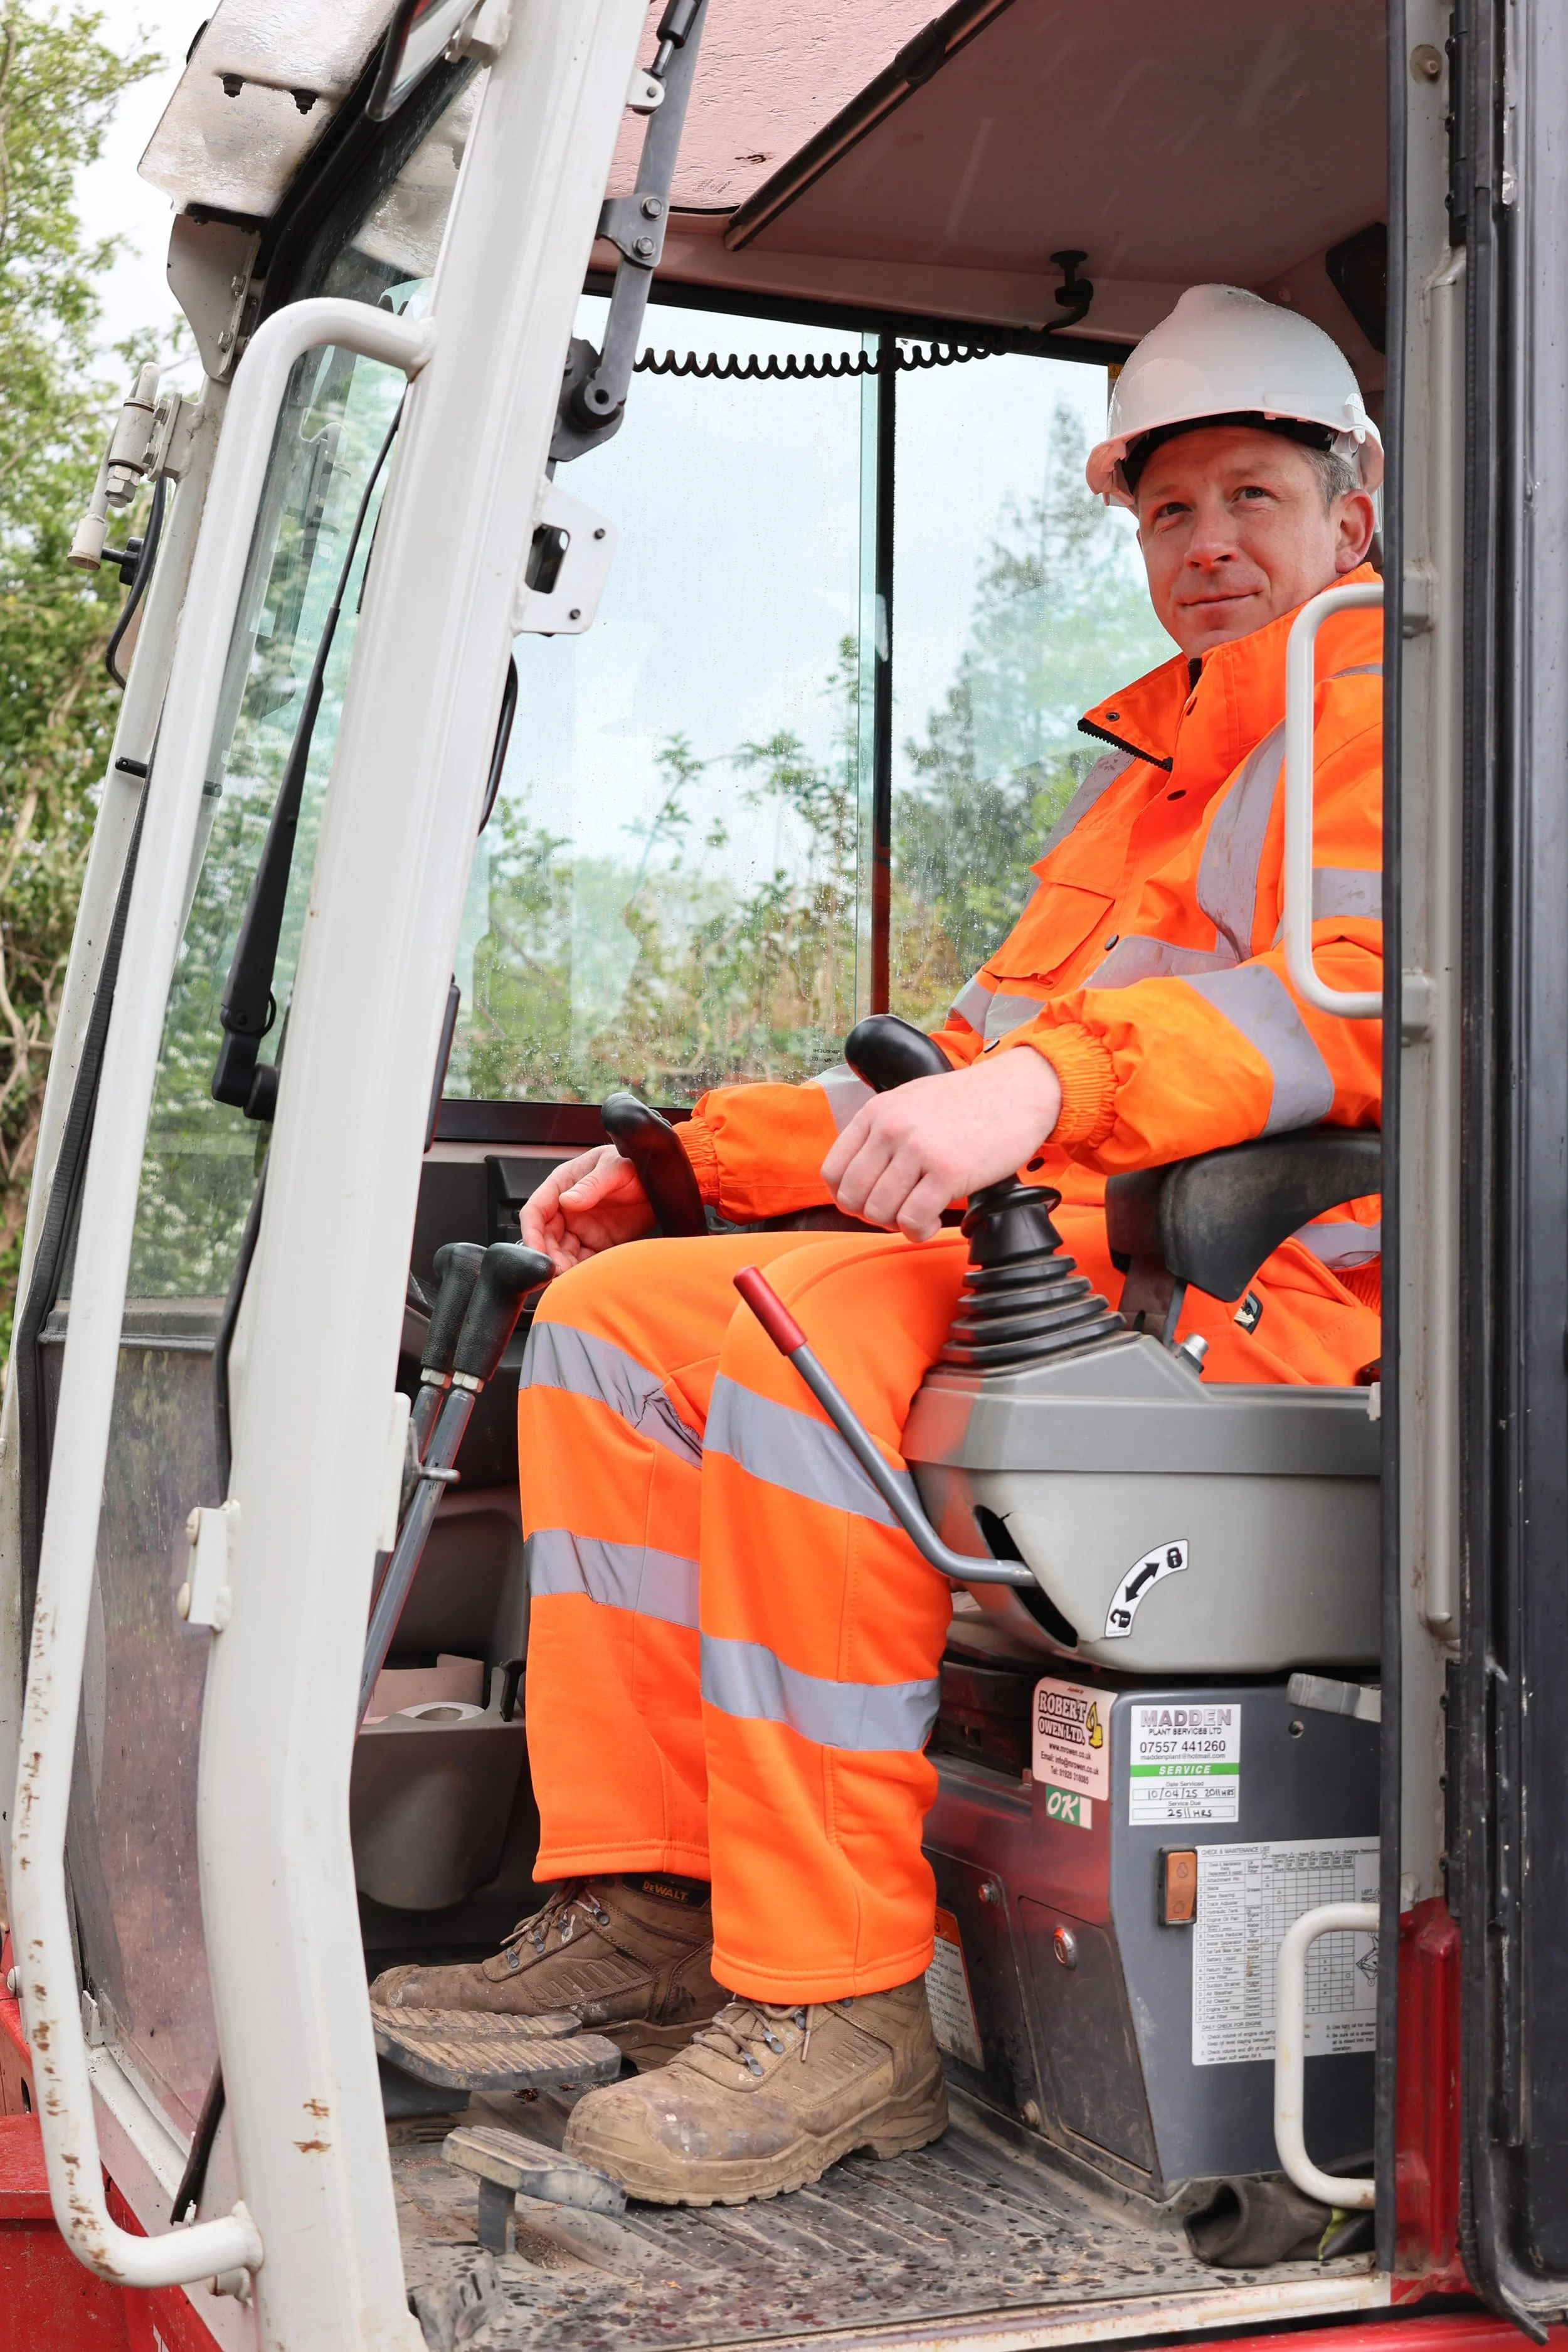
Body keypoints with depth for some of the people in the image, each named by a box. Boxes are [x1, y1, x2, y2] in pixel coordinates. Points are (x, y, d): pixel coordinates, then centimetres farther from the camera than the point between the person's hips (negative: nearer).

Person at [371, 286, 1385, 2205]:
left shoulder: (1384, 673, 0)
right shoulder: (1147, 760, 29)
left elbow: (1369, 983, -21)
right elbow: (990, 1043, 28)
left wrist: (1048, 1084, -34)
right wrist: (683, 1158, 19)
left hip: (1259, 1260, -10)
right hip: (1051, 1233, 10)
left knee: (797, 1330, -32)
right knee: (614, 1307, 2)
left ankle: (836, 2011, -27)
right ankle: (636, 1915, -3)